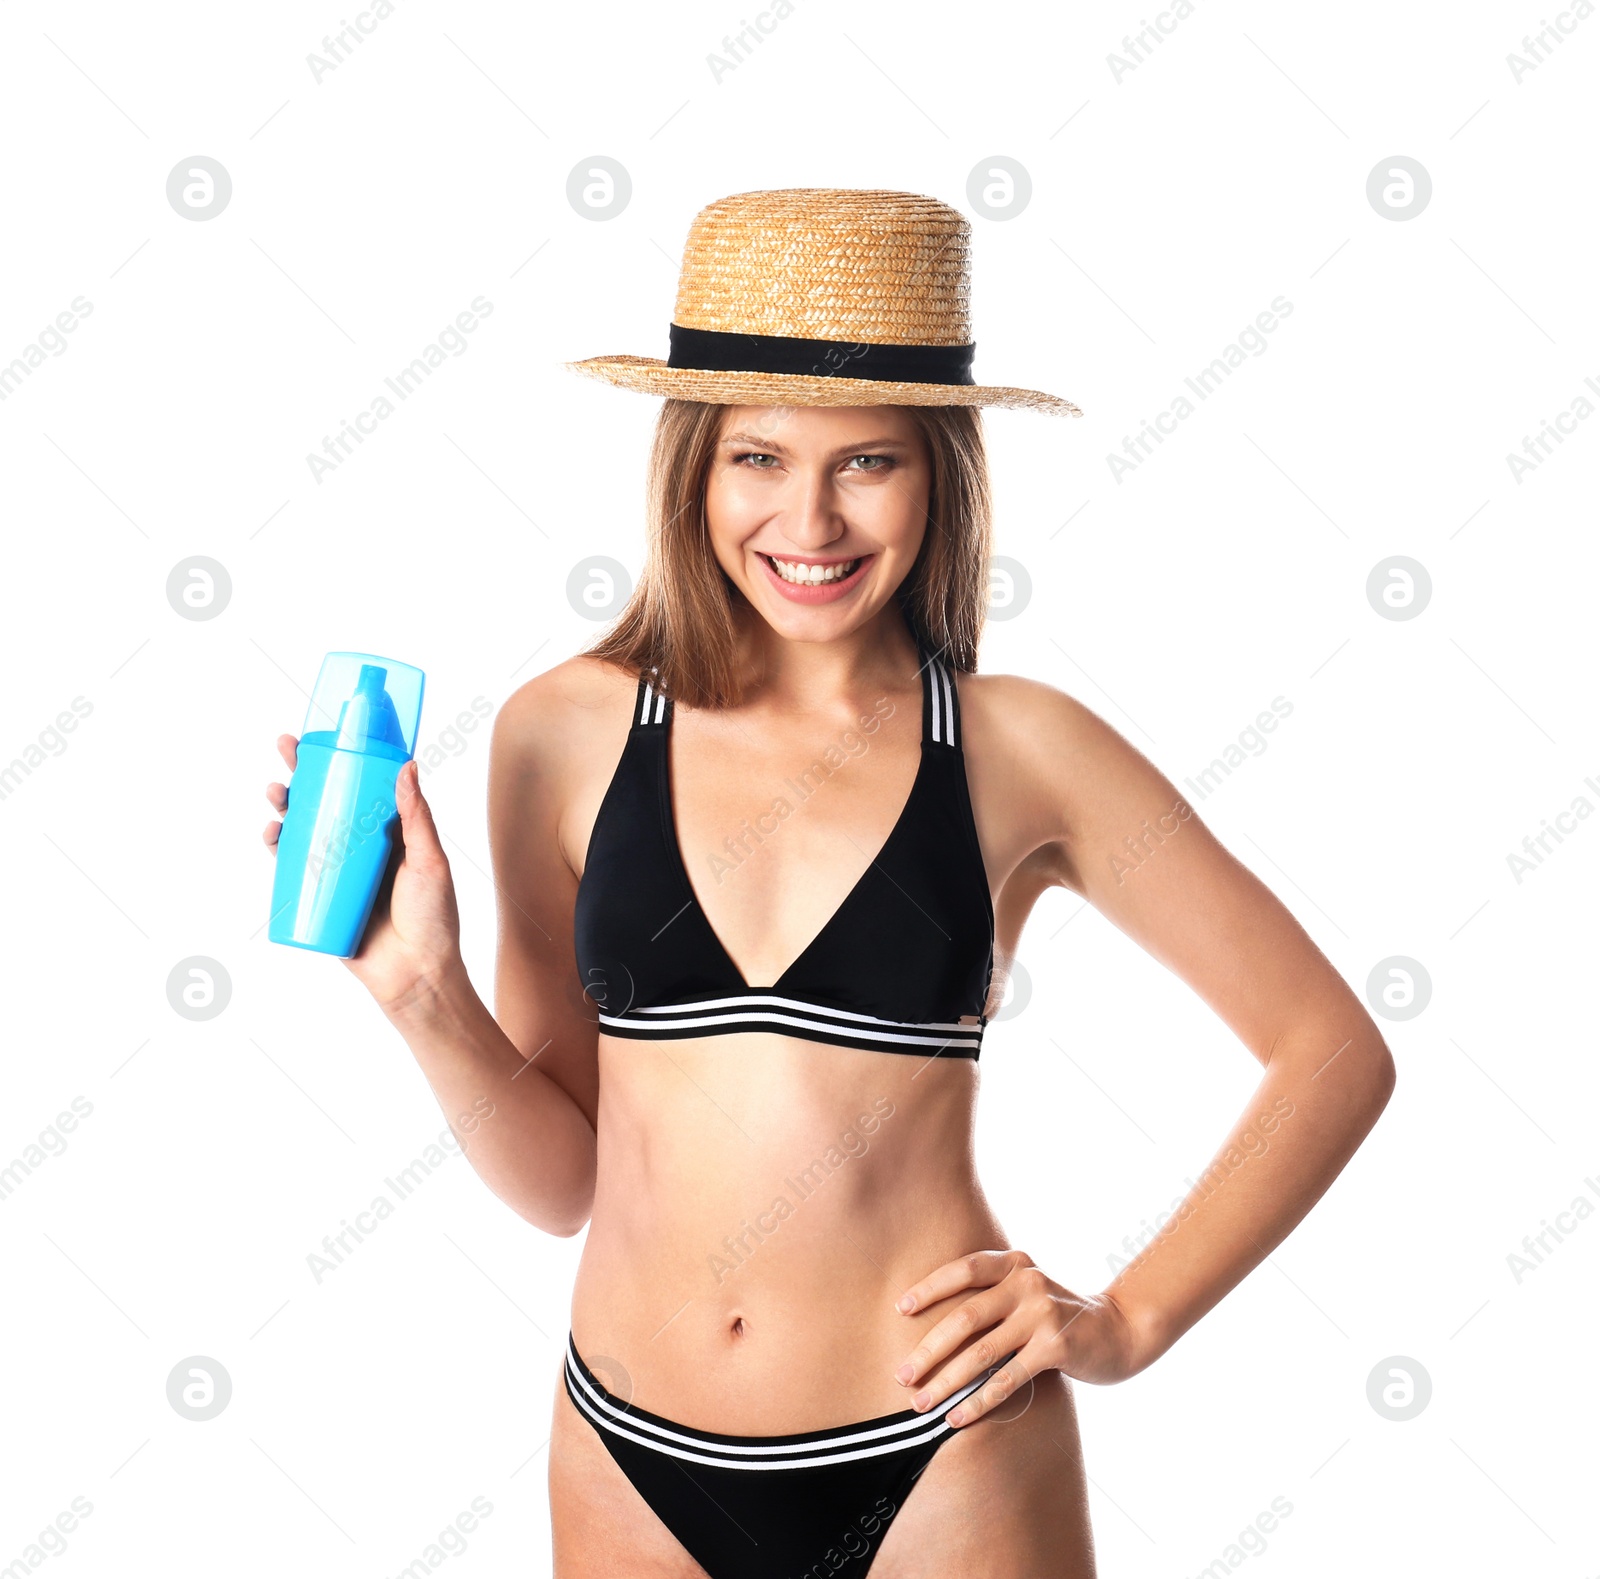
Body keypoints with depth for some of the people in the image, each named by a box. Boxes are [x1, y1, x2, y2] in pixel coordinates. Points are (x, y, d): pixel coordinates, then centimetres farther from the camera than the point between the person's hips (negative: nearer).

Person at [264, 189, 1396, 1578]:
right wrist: (422, 994, -13)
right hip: (634, 1462, 3)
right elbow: (561, 1179, 3)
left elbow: (1335, 1051, 1)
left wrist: (1129, 1321, -5)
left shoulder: (1018, 750, -7)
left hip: (938, 1462, -2)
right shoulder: (567, 734, -3)